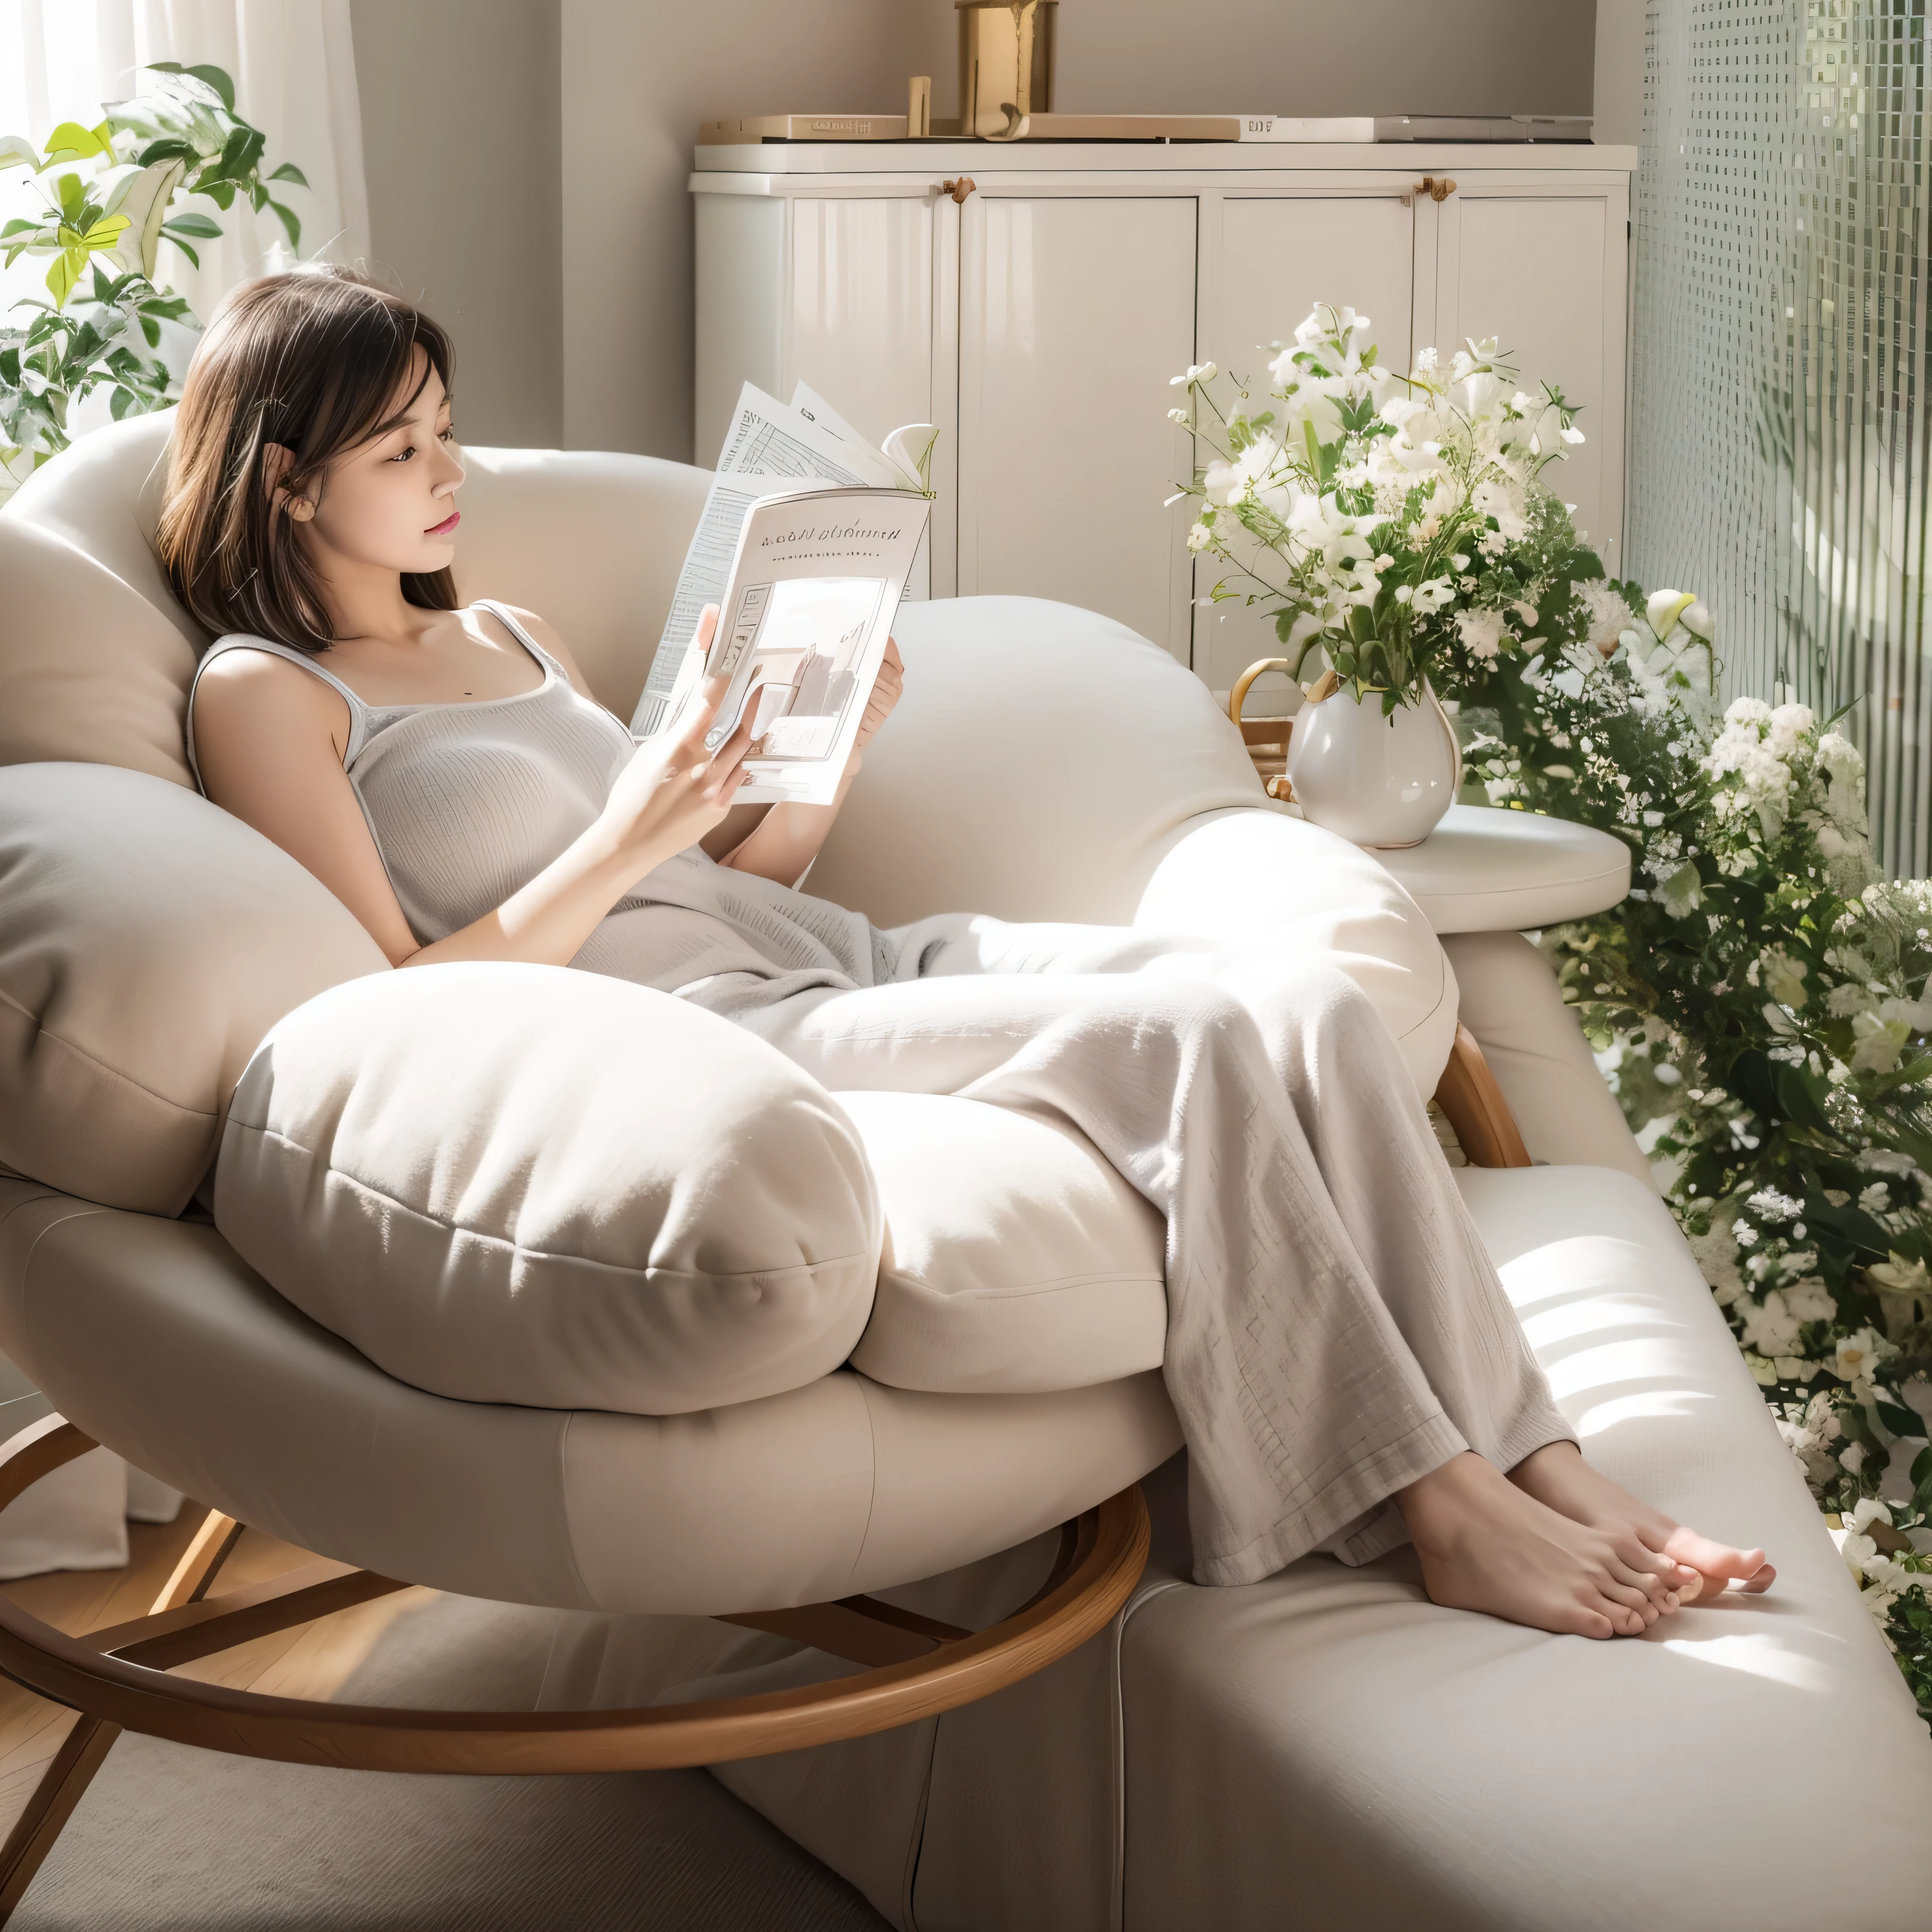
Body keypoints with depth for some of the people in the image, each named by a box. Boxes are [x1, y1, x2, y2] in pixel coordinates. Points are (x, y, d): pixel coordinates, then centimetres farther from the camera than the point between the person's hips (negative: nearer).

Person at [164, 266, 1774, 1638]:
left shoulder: (510, 636, 26)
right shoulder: (265, 695, 3)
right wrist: (619, 846, -16)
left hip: (831, 961, 8)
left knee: (1313, 1007, -16)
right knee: (1175, 1041, -28)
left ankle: (1542, 1462, -20)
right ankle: (1443, 1518, -22)